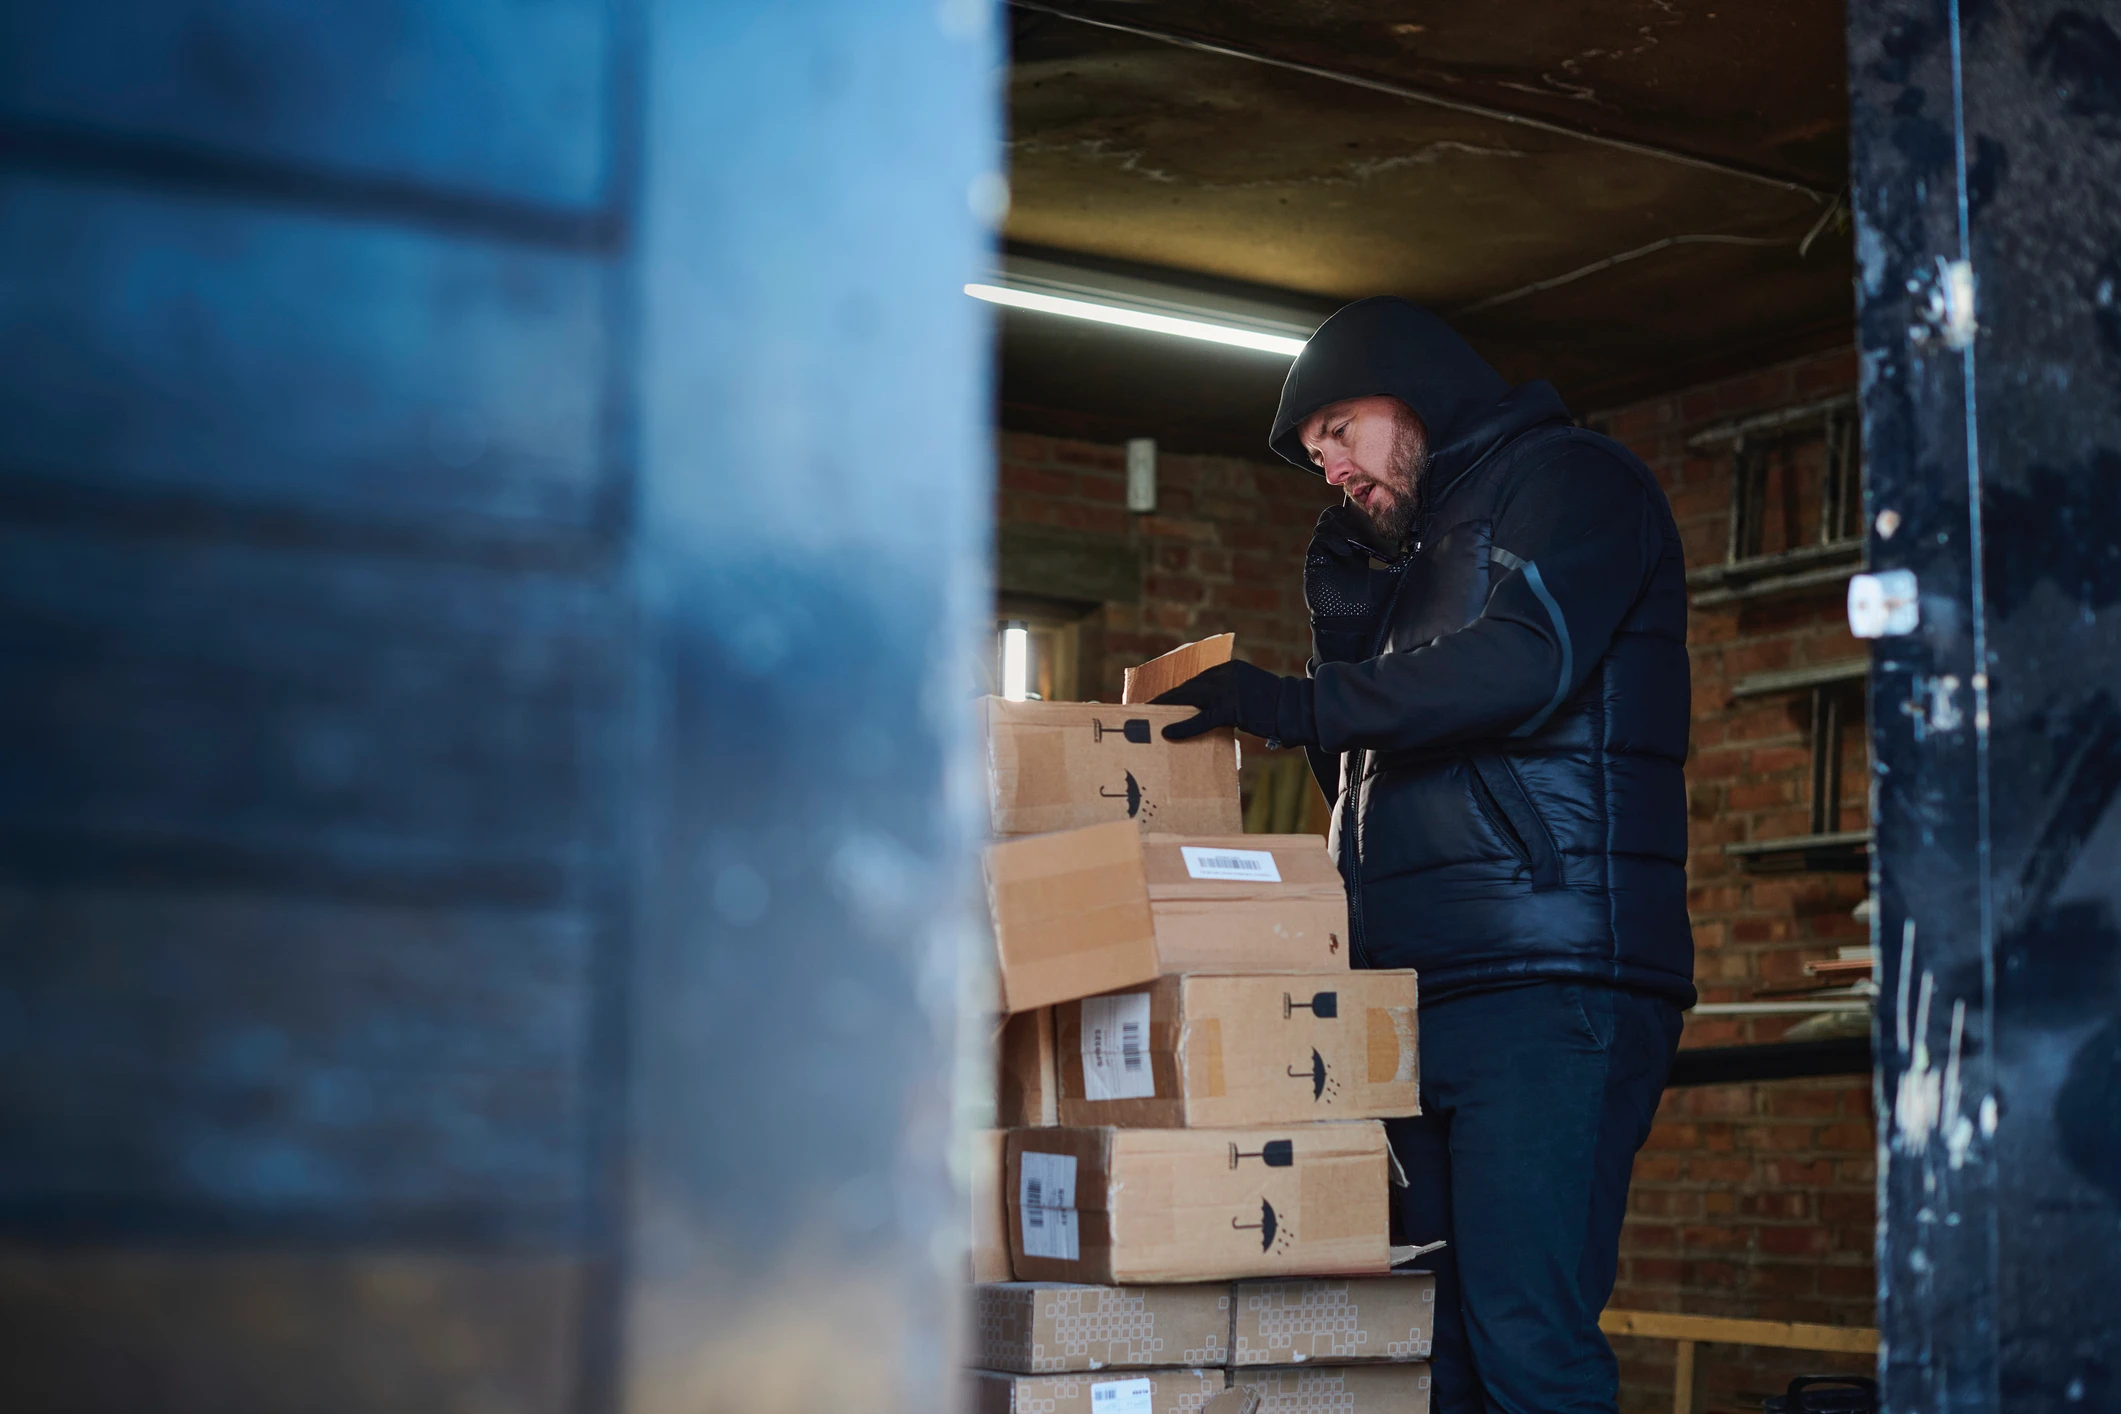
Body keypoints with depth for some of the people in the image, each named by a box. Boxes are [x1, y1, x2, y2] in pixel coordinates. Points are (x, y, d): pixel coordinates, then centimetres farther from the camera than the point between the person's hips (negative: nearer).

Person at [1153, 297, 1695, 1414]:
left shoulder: (1572, 480, 3)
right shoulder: (1421, 551, 29)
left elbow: (1522, 666, -16)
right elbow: (1362, 769, 26)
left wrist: (1292, 702, -12)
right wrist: (1343, 588, 14)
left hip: (1549, 986, -8)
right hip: (1428, 998, 9)